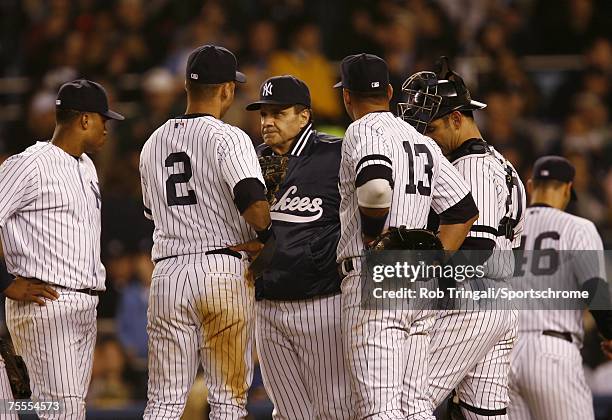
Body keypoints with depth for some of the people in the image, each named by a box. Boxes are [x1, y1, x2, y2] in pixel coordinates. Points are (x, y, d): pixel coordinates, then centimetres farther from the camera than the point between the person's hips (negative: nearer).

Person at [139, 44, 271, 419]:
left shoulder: (153, 144, 14)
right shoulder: (228, 137, -6)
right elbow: (253, 202, -20)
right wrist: (265, 232, -2)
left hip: (167, 272, 5)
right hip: (224, 271, -5)